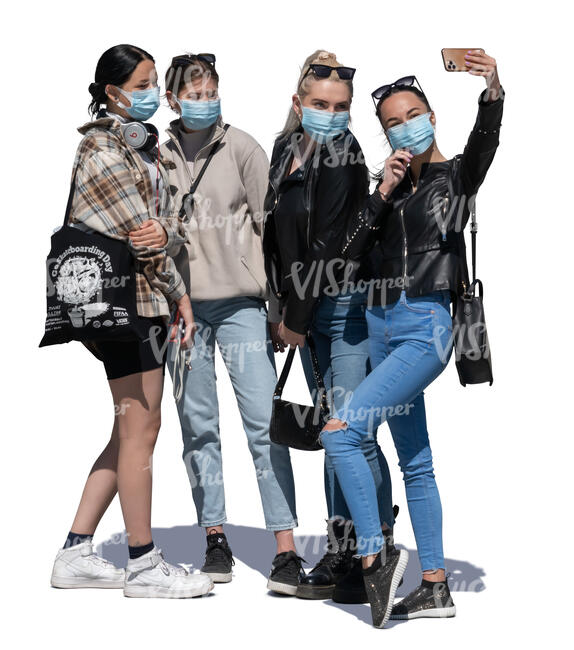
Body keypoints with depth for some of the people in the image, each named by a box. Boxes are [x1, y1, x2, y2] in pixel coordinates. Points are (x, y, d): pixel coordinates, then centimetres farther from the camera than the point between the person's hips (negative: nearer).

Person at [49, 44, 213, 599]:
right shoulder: (102, 149, -11)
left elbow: (163, 226, 14)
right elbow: (144, 237, -13)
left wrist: (167, 228, -4)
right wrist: (180, 294, -5)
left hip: (148, 300, 10)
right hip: (129, 298, -10)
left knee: (131, 431, 11)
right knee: (140, 429, -5)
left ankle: (76, 554, 15)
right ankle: (143, 567, 2)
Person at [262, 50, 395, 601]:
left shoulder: (345, 160, -12)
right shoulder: (286, 151, 11)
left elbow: (326, 244, -15)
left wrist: (296, 318, -13)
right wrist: (288, 308, 9)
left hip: (348, 304, -8)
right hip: (309, 311, 8)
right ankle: (340, 552, 16)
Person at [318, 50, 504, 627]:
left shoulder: (457, 175, -2)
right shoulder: (389, 183, 14)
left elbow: (485, 141, -25)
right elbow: (351, 252, 5)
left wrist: (492, 92, -45)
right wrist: (384, 193, -7)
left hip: (426, 329, -7)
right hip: (381, 324, 7)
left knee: (339, 432, -20)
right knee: (414, 461, 10)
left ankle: (374, 558, -11)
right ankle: (435, 586, 17)